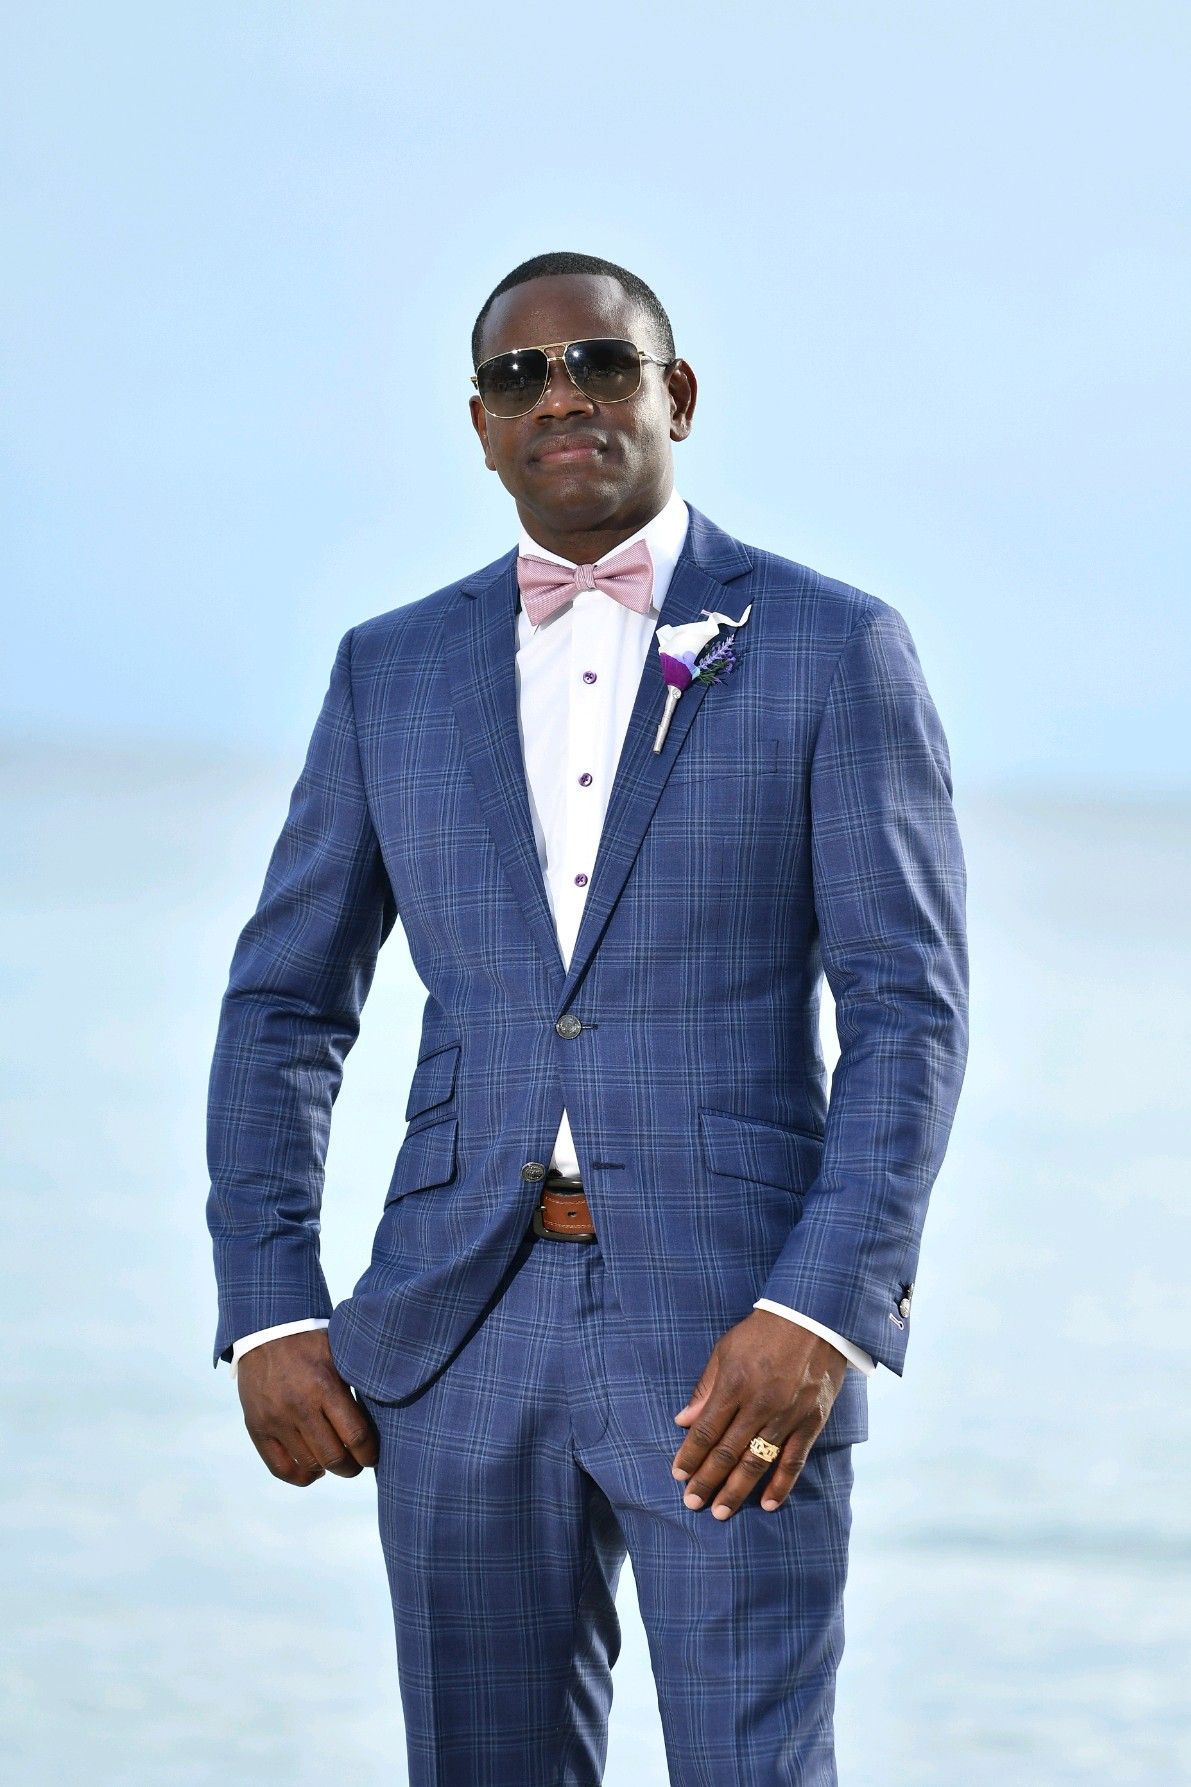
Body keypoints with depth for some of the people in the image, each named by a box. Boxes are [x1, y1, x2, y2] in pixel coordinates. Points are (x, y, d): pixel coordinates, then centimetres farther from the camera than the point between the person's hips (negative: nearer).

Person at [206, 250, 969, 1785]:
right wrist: (268, 1314, -1)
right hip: (461, 1330, 4)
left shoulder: (835, 650, 0)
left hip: (736, 1330, -3)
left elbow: (909, 1014, -5)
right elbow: (282, 1008, 11)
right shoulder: (394, 672, 11)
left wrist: (818, 1313, -18)